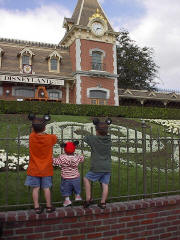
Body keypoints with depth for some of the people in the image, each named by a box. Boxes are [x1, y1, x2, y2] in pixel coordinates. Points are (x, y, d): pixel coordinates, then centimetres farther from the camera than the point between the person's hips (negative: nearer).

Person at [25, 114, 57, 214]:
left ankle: (37, 207, 15)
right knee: (46, 188, 10)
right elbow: (55, 137, 9)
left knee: (35, 188, 8)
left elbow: (34, 131, 12)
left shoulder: (32, 137, -11)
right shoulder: (50, 138, -13)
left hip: (34, 169, 1)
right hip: (46, 169, -1)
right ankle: (49, 207, 20)